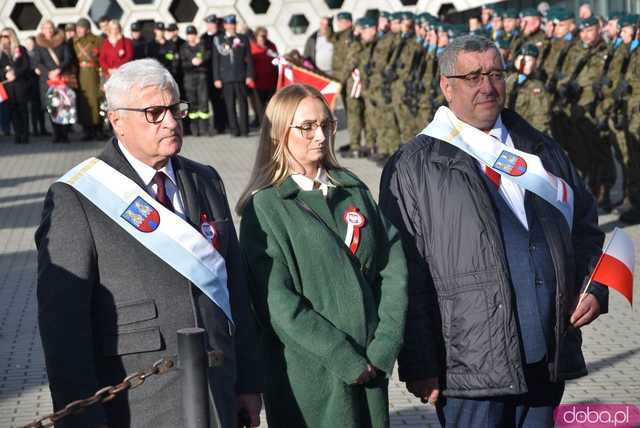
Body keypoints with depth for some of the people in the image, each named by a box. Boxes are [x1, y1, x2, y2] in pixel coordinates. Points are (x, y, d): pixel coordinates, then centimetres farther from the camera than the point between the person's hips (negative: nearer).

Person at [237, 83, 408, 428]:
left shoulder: (353, 190, 9)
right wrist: (347, 360, -14)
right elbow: (279, 303, -13)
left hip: (371, 370, 4)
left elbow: (393, 266, 5)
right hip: (310, 381, -4)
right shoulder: (265, 208, -6)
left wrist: (384, 347, -6)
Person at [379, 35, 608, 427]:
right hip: (470, 365, -5)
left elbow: (586, 226, 23)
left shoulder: (541, 150, 15)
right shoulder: (415, 168, -3)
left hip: (550, 359, 5)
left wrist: (594, 289, 5)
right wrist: (419, 366, -10)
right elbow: (405, 274, -6)